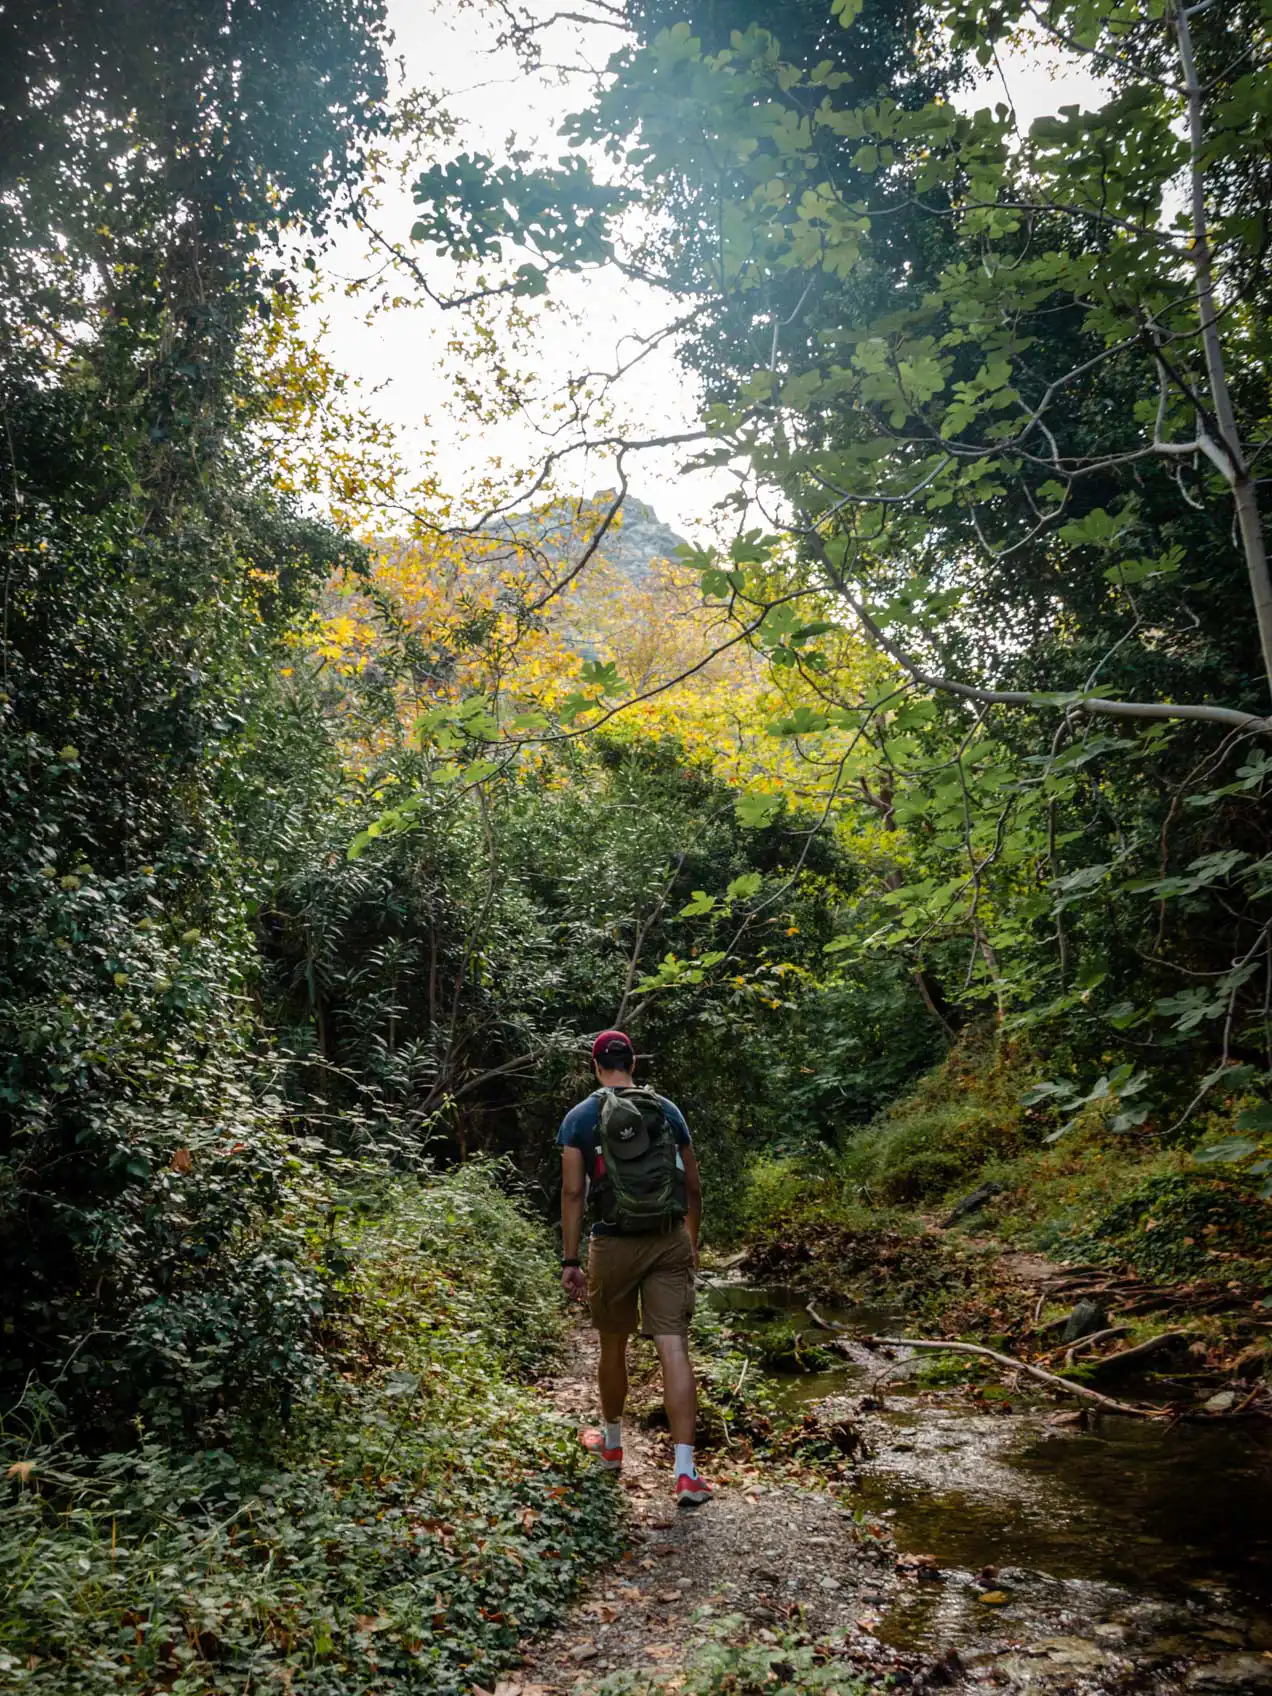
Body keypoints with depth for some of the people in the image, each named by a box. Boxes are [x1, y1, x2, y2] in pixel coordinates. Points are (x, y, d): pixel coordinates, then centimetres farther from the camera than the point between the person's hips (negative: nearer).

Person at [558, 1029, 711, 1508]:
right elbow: (693, 1186, 9)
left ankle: (611, 1444, 37)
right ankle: (685, 1472, -7)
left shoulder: (580, 1117, -2)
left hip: (614, 1244, -1)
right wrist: (692, 1242, 22)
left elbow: (573, 1192, -8)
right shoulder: (668, 1111, 5)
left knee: (613, 1348, 17)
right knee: (674, 1349, -1)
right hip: (670, 1241, 1)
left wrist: (569, 1260, -4)